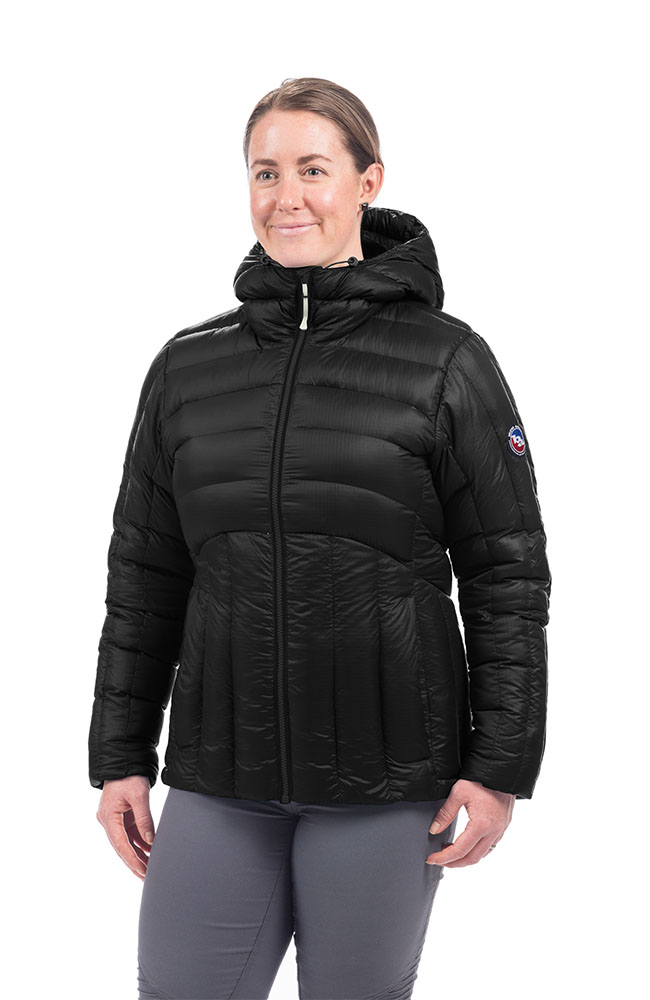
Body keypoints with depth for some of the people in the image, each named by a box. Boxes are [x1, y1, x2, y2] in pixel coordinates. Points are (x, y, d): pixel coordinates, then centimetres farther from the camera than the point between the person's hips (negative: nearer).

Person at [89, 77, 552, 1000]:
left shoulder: (447, 361, -4)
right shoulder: (188, 367, 6)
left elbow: (508, 575, -3)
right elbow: (144, 577, 10)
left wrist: (501, 767, -7)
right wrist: (120, 756, 8)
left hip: (387, 782, -3)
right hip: (220, 776, 3)